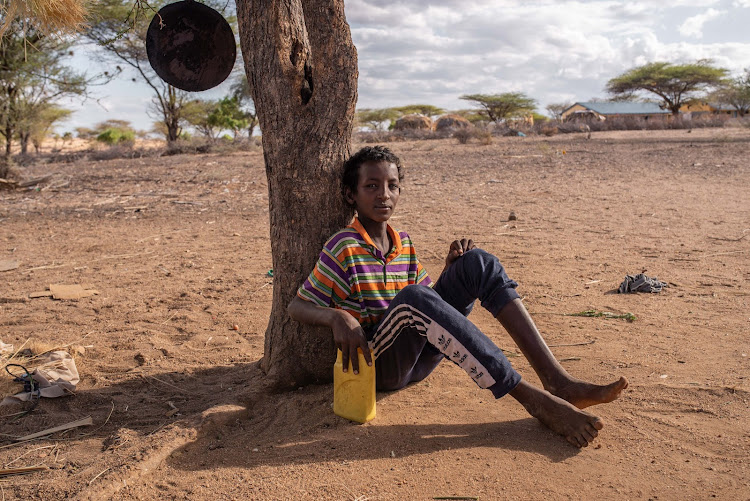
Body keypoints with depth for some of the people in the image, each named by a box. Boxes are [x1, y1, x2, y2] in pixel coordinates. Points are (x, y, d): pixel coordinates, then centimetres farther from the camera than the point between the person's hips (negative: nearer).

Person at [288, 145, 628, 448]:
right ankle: (533, 399, -35)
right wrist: (337, 316, -30)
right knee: (412, 297, -38)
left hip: (419, 356, 7)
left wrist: (451, 269, -3)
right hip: (376, 363, -6)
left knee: (478, 261, -8)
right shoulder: (344, 248, -9)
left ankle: (555, 379, -20)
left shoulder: (404, 244, 11)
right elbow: (296, 307, -9)